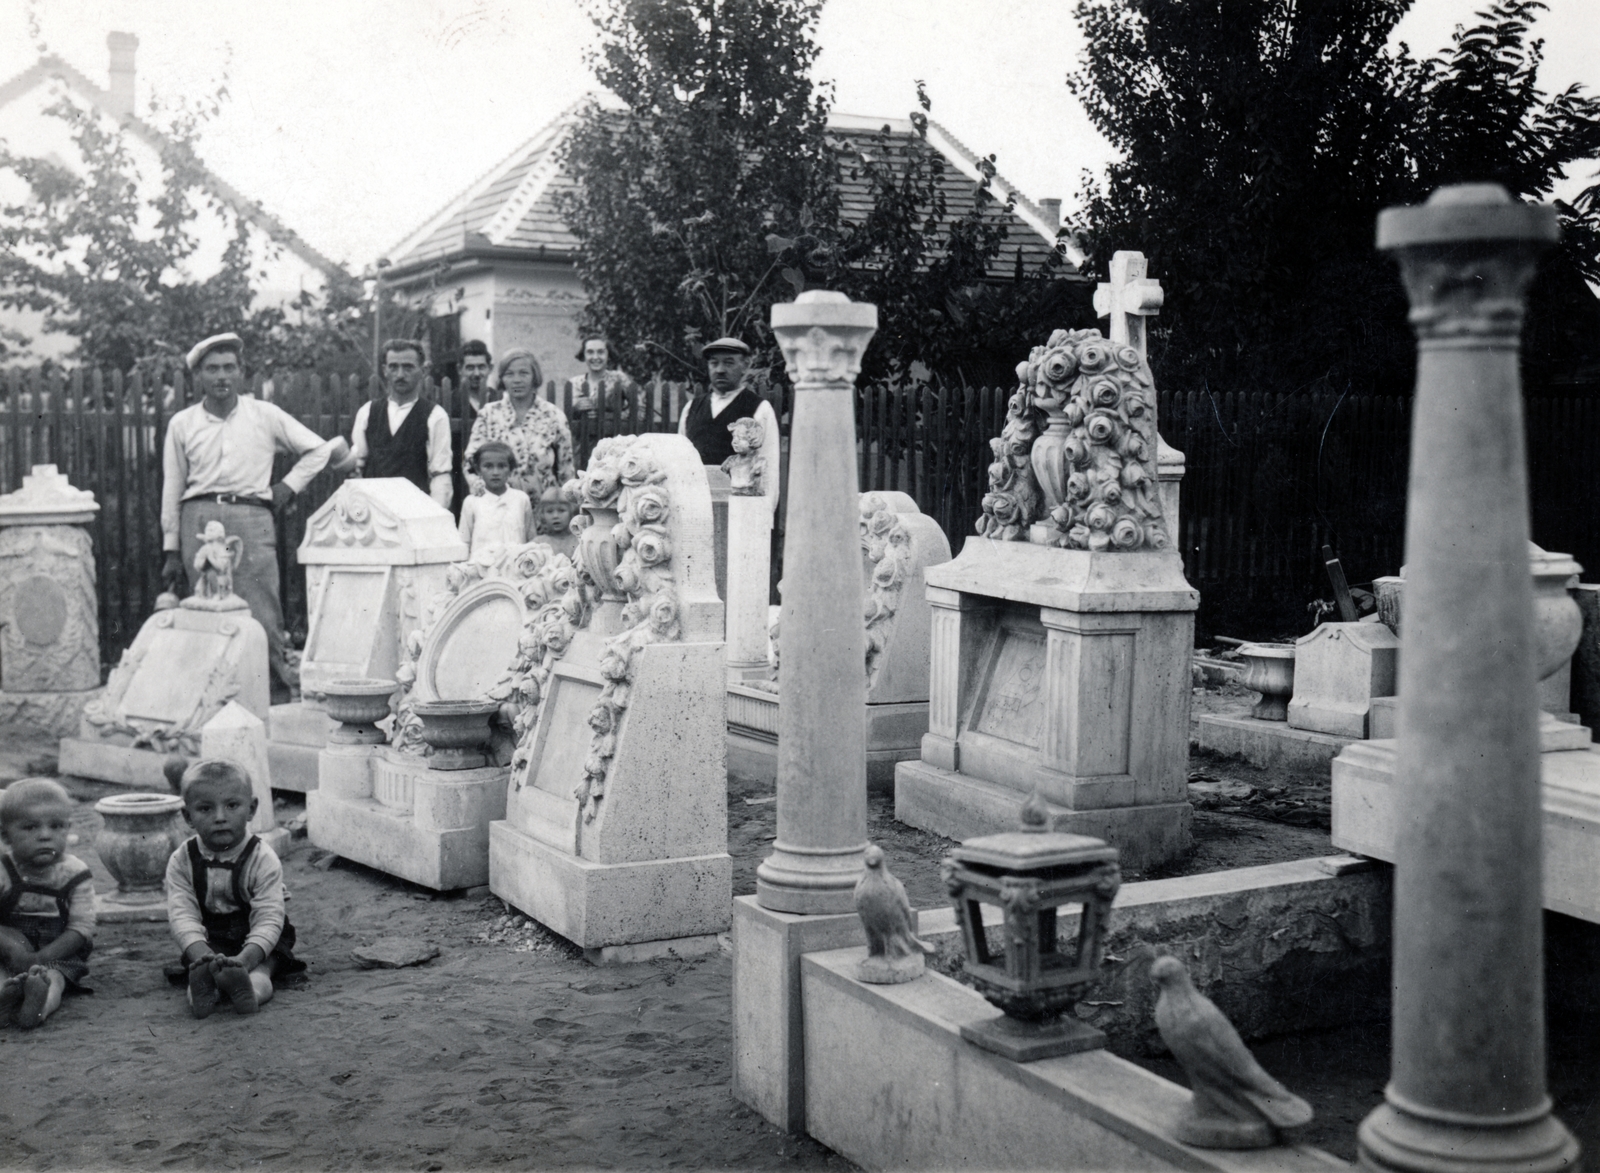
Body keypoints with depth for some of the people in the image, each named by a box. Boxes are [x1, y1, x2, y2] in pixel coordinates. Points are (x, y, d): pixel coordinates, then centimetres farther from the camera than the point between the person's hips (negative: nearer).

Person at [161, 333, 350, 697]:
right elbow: (172, 490, 15)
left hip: (252, 518, -1)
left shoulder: (265, 415, 8)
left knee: (263, 610, -11)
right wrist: (171, 551, 13)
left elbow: (319, 449, 15)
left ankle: (280, 670, -8)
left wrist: (287, 487, 7)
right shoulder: (182, 424, 12)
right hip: (199, 519, 1)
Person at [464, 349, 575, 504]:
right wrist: (480, 485, -16)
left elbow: (566, 471, 9)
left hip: (543, 506, 0)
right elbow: (471, 460, 3)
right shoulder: (488, 414, 7)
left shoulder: (553, 416, 6)